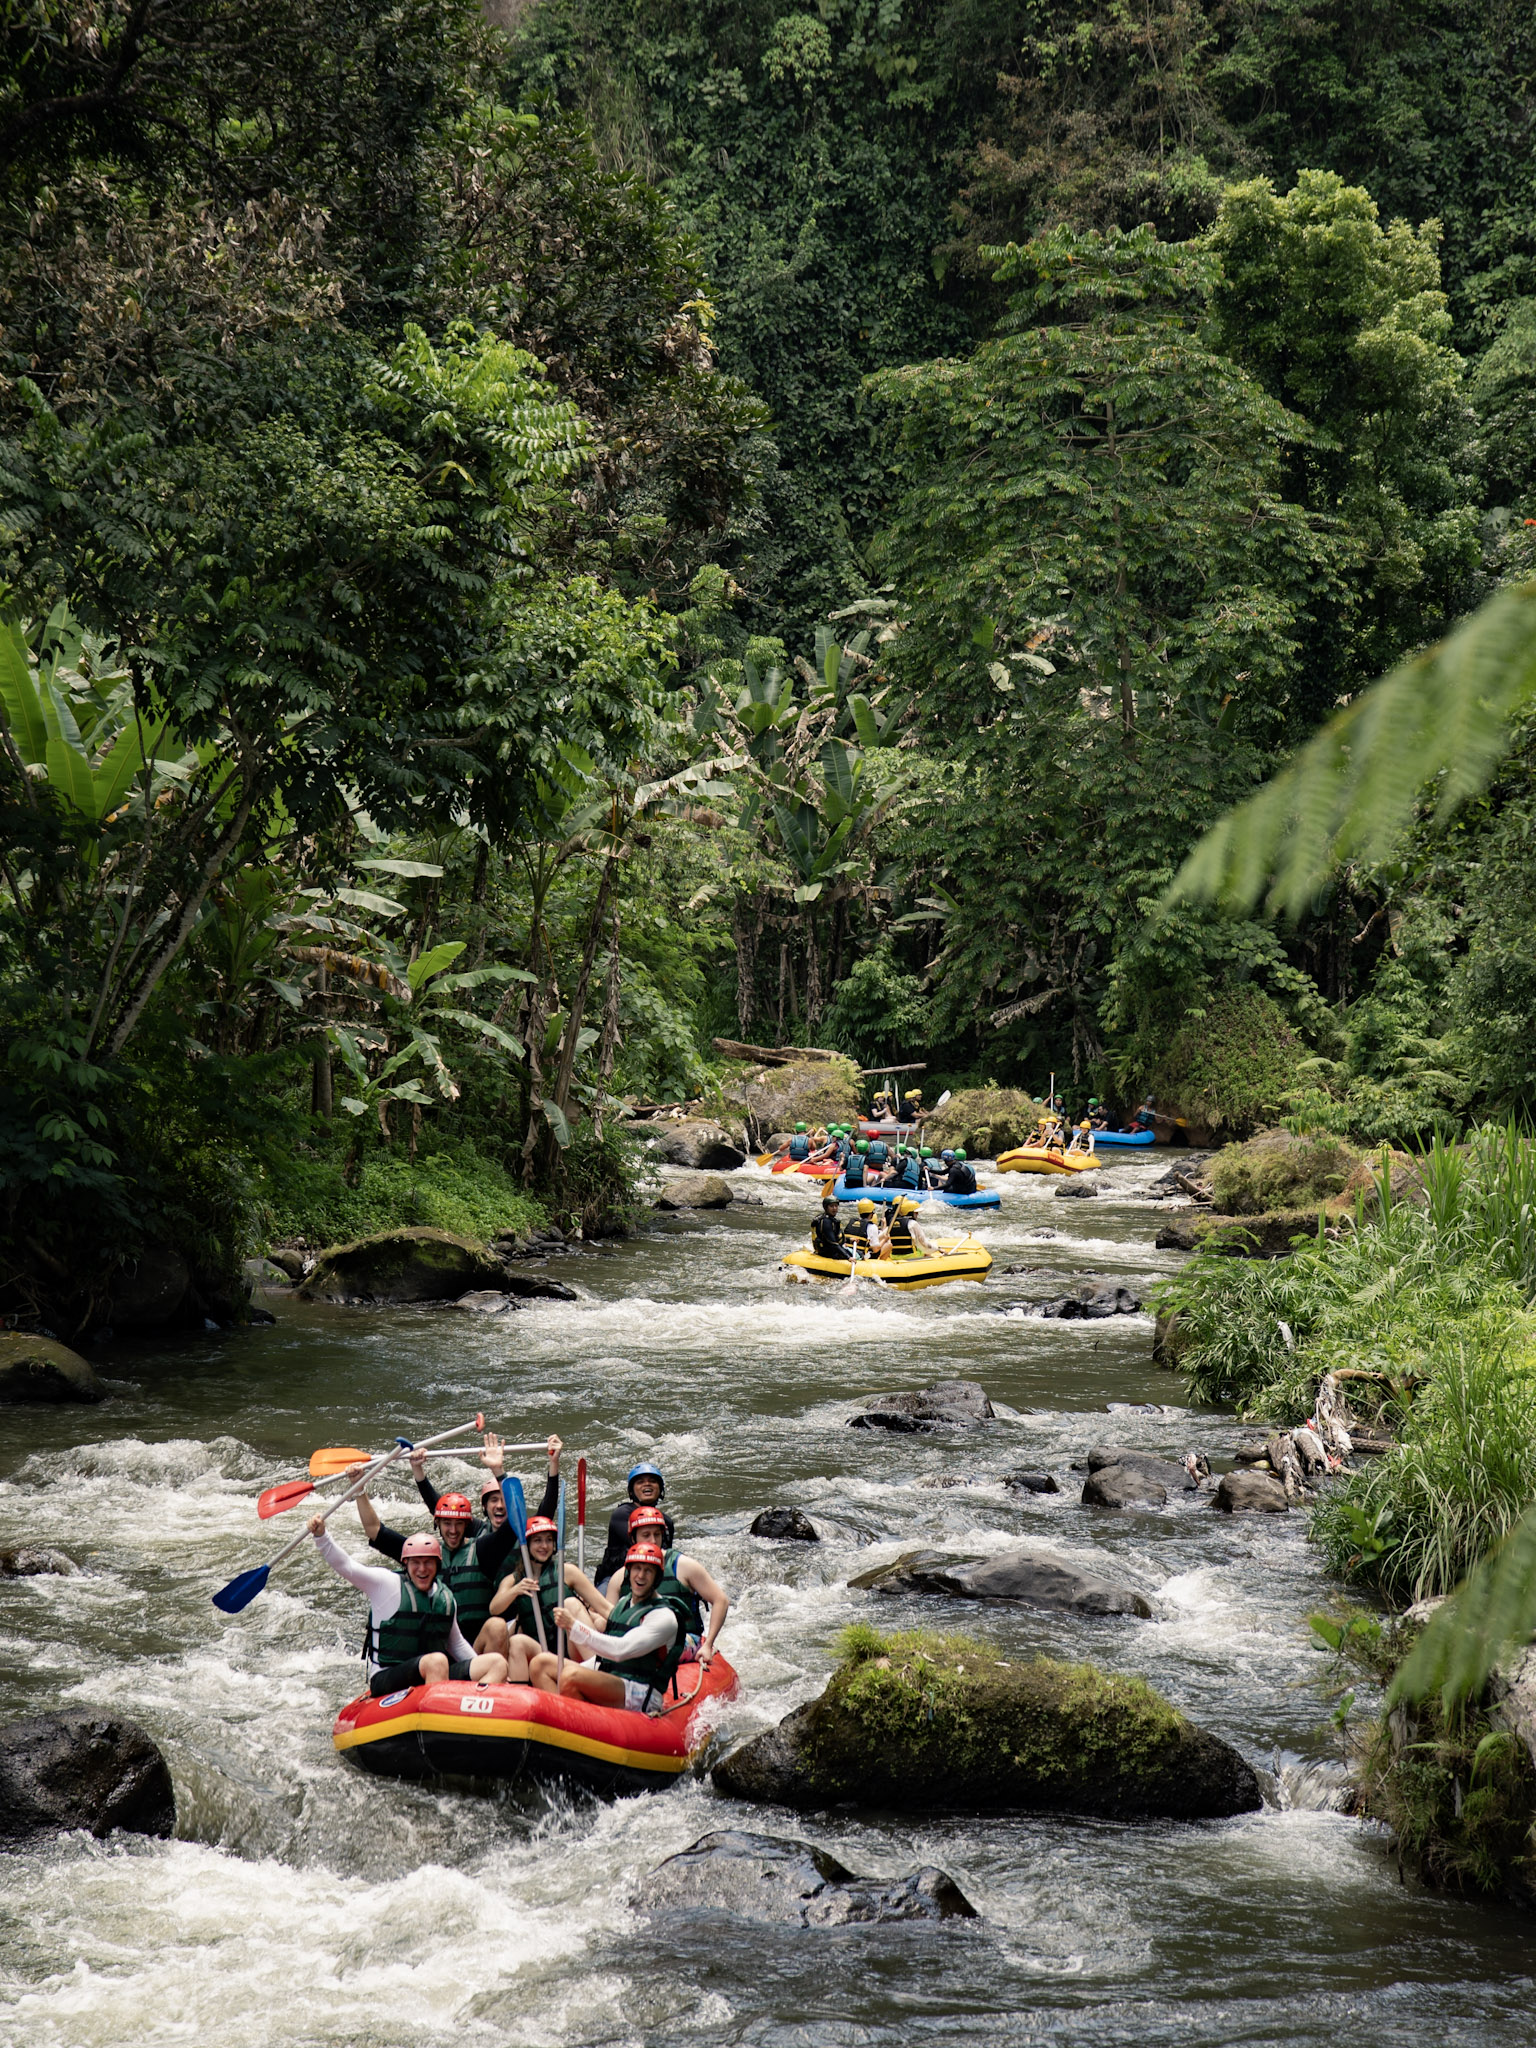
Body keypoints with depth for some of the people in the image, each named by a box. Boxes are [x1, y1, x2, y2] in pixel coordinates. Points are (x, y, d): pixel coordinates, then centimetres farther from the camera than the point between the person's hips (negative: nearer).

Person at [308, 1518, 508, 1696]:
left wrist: (485, 1673, 22)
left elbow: (456, 1644, 27)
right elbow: (344, 1565, -13)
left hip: (435, 1678, 6)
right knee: (437, 1661, -36)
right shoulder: (386, 1584, -2)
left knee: (497, 1663, -10)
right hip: (385, 1681, -6)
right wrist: (321, 1534, -28)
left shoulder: (445, 1597, 15)